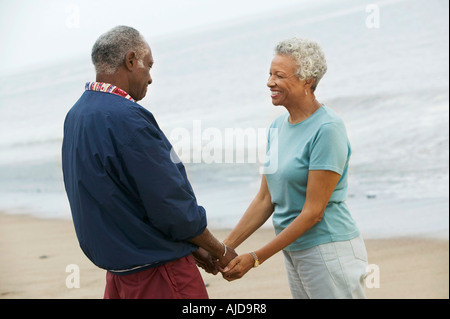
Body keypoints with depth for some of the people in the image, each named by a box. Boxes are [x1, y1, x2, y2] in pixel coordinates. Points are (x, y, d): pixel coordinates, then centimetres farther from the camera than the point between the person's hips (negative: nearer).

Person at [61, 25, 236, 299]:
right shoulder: (127, 118, -22)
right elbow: (172, 207, -20)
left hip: (117, 271, 9)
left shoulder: (76, 116, 7)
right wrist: (221, 251, -3)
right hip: (156, 274, -9)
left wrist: (190, 247, 15)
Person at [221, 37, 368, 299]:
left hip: (329, 251, -7)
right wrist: (226, 247, 3)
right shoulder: (278, 126, 7)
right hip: (293, 250, 7)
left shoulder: (327, 129, -17)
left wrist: (255, 258, -16)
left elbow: (313, 212, -18)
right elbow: (266, 199, 10)